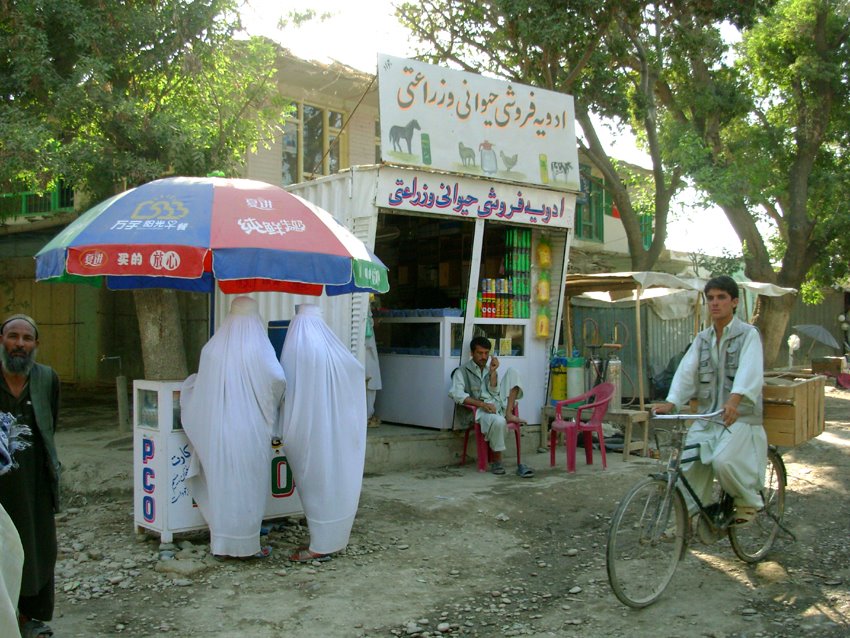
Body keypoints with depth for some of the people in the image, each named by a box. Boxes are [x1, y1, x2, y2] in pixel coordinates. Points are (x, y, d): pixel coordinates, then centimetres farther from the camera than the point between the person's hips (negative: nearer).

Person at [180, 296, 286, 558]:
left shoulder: (212, 348, 3)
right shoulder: (259, 348, -8)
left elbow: (200, 387, 8)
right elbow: (278, 378, -19)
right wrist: (271, 403, 1)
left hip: (217, 431, 4)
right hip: (251, 431, -3)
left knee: (221, 484, 12)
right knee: (249, 486, 5)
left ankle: (221, 542, 18)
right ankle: (247, 544, 10)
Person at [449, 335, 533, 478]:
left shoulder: (490, 367, 21)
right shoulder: (462, 371, 4)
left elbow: (494, 392, 9)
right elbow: (455, 394, -14)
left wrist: (493, 372, -5)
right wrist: (482, 404, -21)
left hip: (498, 403, 5)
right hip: (480, 409, -5)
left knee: (512, 371, -4)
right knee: (498, 421, -39)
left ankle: (509, 413, -17)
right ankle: (496, 460, -16)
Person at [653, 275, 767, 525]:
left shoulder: (748, 334, -3)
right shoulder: (702, 339, 13)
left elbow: (750, 372, -21)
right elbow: (686, 371, -1)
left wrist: (734, 400, -41)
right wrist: (671, 402, -19)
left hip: (739, 418, -5)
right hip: (706, 418, 5)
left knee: (723, 461, -27)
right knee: (688, 468, -6)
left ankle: (749, 499, 1)